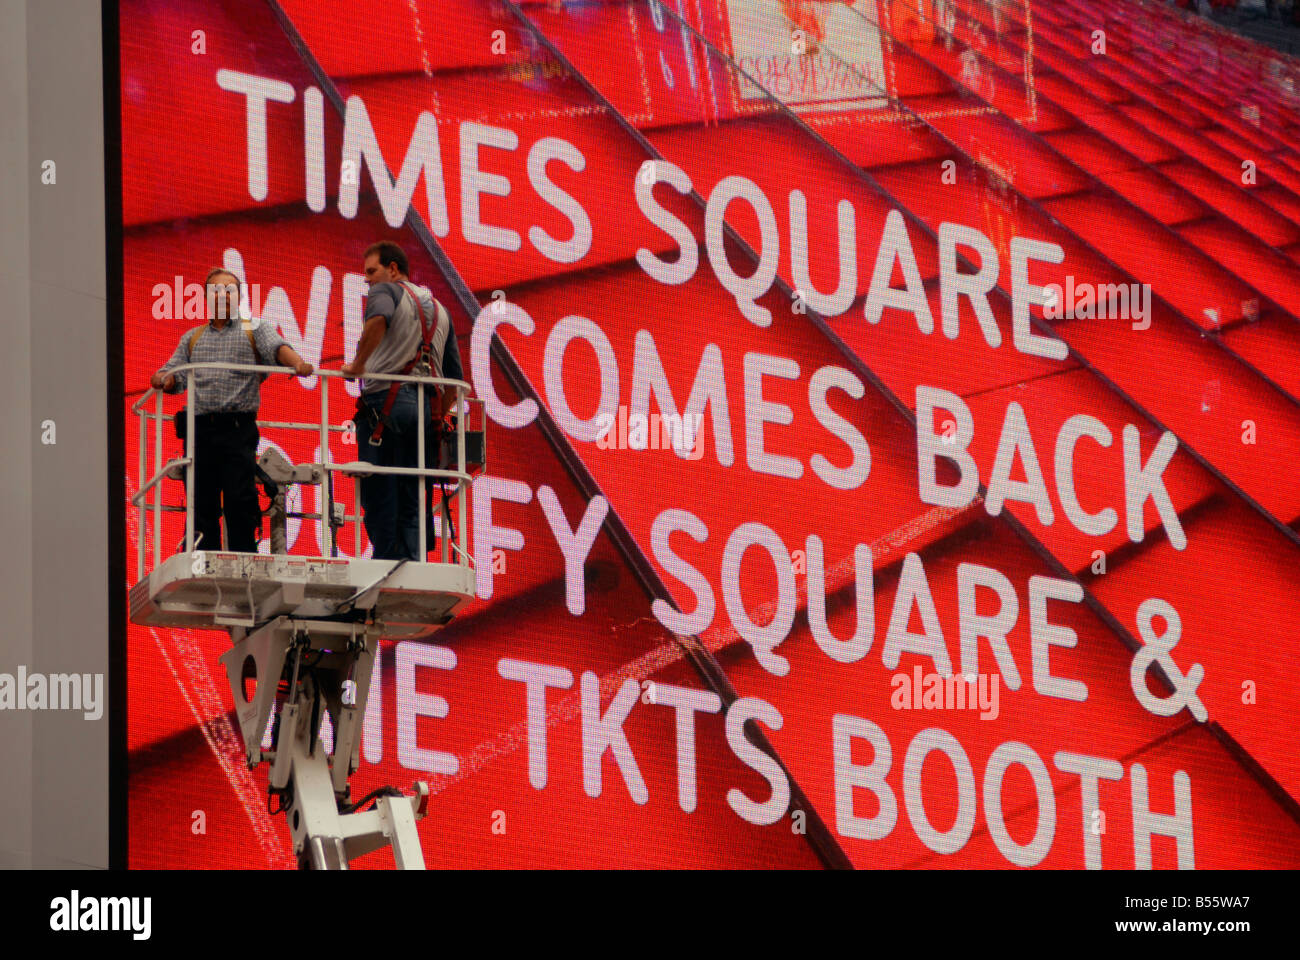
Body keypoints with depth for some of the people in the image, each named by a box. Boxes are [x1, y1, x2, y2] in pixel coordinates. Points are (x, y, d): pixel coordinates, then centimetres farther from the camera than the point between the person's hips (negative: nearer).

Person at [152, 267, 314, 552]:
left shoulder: (255, 331, 11)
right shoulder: (192, 338, 23)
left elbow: (277, 347, -8)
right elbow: (176, 374, 17)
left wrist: (297, 363, -31)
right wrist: (163, 379, -8)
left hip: (239, 429, -3)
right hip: (201, 429, 3)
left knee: (240, 499, -10)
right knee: (202, 501, 2)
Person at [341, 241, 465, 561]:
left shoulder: (386, 291, 4)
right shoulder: (439, 310, 24)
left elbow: (378, 319, -22)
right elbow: (455, 377, 22)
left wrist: (358, 364, -14)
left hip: (386, 401, -6)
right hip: (428, 407, 6)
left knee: (378, 493, -5)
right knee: (413, 503, 7)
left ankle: (386, 561, -11)